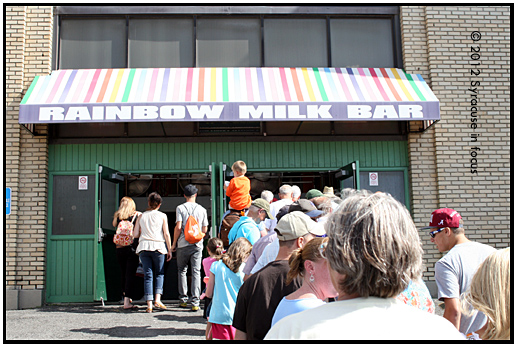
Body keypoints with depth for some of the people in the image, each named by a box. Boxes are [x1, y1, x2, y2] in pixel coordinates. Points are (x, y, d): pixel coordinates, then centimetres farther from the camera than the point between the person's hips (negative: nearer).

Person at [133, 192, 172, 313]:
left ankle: (149, 304, 2)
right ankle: (157, 299, -4)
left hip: (143, 246, 2)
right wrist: (169, 250, 6)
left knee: (148, 275, 4)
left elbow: (135, 234, 9)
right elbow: (166, 234, 1)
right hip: (158, 246, -2)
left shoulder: (141, 216, 10)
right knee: (159, 274, 11)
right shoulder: (162, 216, 4)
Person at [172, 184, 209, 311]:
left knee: (182, 271, 14)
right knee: (196, 272, 2)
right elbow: (204, 230, 6)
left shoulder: (180, 208, -2)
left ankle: (183, 299, 16)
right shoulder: (202, 209, 5)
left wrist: (174, 243, 2)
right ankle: (195, 302, -2)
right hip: (197, 245, 1)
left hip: (183, 244, -1)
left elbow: (178, 227, -9)